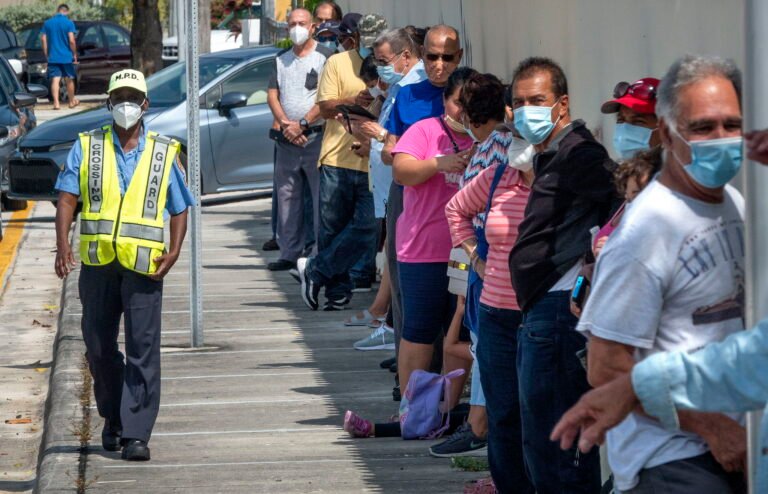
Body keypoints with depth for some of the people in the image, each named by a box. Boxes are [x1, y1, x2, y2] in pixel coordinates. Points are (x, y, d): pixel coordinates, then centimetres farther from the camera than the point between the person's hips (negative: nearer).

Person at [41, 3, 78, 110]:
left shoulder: (47, 23, 5)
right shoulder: (69, 23, -7)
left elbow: (43, 39, 4)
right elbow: (71, 41, -12)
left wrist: (46, 55, 11)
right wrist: (74, 54, -1)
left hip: (53, 57, 2)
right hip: (67, 57, -2)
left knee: (55, 80, -2)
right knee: (70, 79, 13)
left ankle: (56, 103, -14)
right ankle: (72, 101, 26)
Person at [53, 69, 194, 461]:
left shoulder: (164, 153, 9)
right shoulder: (86, 148, 9)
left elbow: (179, 210, 12)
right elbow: (67, 197, 1)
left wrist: (173, 252, -4)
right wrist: (62, 245, -12)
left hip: (143, 264, -1)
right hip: (97, 262, 1)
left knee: (143, 348, -7)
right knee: (98, 345, 9)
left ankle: (136, 433, -6)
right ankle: (112, 416, 30)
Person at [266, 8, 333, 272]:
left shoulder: (325, 57, -2)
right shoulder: (281, 59, 16)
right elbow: (272, 95, 10)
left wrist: (302, 124, -14)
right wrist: (286, 124, -7)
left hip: (316, 135, -6)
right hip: (287, 139, 6)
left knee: (322, 198, -7)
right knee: (287, 197, 7)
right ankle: (289, 254, 11)